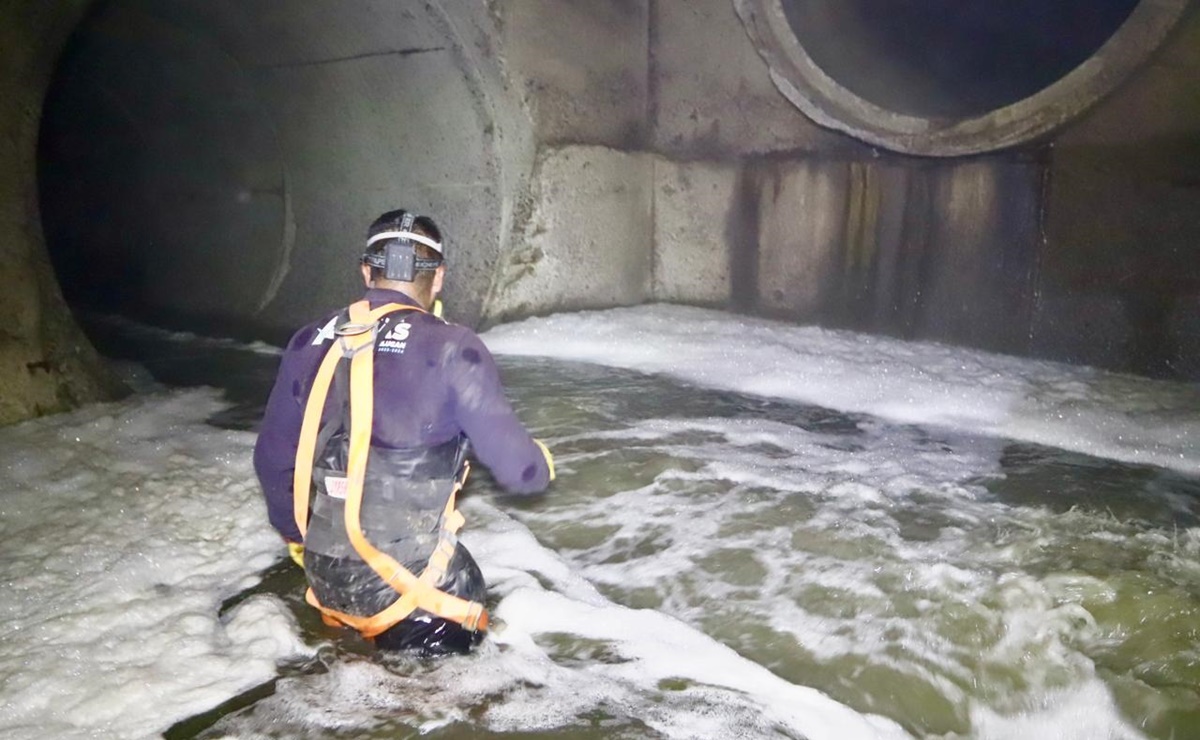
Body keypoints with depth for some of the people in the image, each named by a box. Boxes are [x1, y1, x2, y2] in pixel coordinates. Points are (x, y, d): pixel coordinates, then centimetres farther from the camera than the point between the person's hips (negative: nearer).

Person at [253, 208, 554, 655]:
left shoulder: (310, 344, 0)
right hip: (410, 581, -5)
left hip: (326, 577, 5)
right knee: (457, 639, 19)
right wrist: (540, 466, 11)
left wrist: (299, 541, 25)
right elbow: (516, 466, -13)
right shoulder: (452, 350, -15)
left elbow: (271, 460, 9)